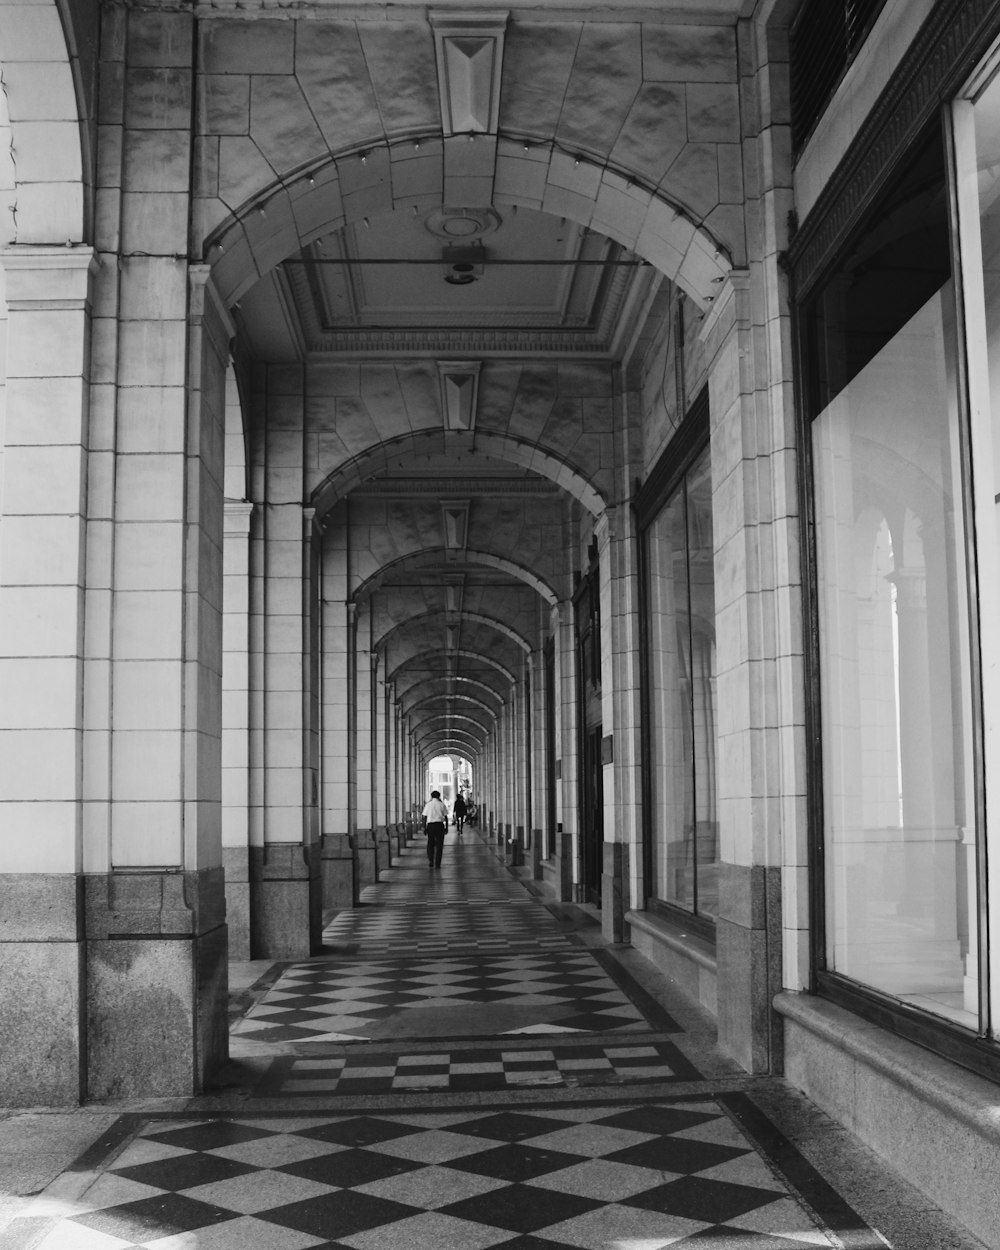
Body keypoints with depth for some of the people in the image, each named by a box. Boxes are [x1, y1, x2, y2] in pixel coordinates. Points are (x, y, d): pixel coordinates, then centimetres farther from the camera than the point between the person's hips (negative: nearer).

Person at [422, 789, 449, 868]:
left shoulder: (428, 805, 3)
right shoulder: (441, 805, 3)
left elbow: (425, 817, 1)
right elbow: (446, 817, 3)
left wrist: (424, 828, 6)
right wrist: (446, 827, 10)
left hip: (430, 825, 1)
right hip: (440, 825, -1)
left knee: (430, 844, 12)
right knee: (439, 845, 3)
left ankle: (430, 862, 8)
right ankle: (437, 864, 2)